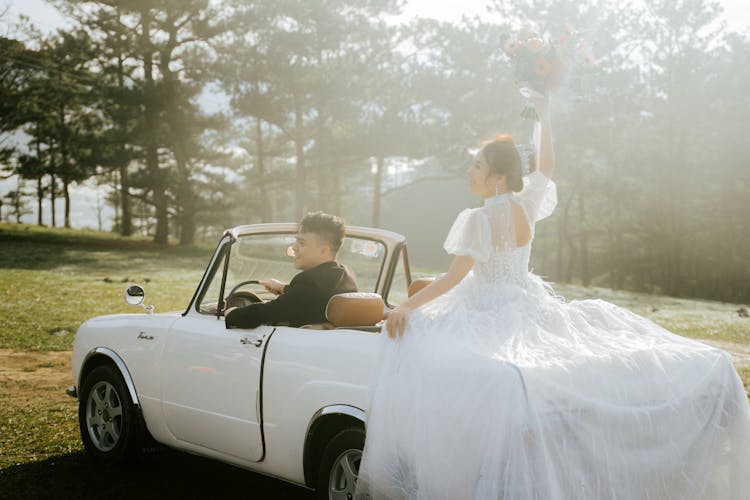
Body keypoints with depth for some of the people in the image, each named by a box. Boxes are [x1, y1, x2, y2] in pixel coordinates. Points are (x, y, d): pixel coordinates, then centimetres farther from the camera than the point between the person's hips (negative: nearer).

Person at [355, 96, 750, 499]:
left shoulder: (479, 219, -13)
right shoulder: (526, 205, 4)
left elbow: (455, 277, -15)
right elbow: (546, 165, 24)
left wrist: (407, 306, -14)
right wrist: (543, 118, 31)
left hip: (494, 313, -8)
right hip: (530, 306, 8)